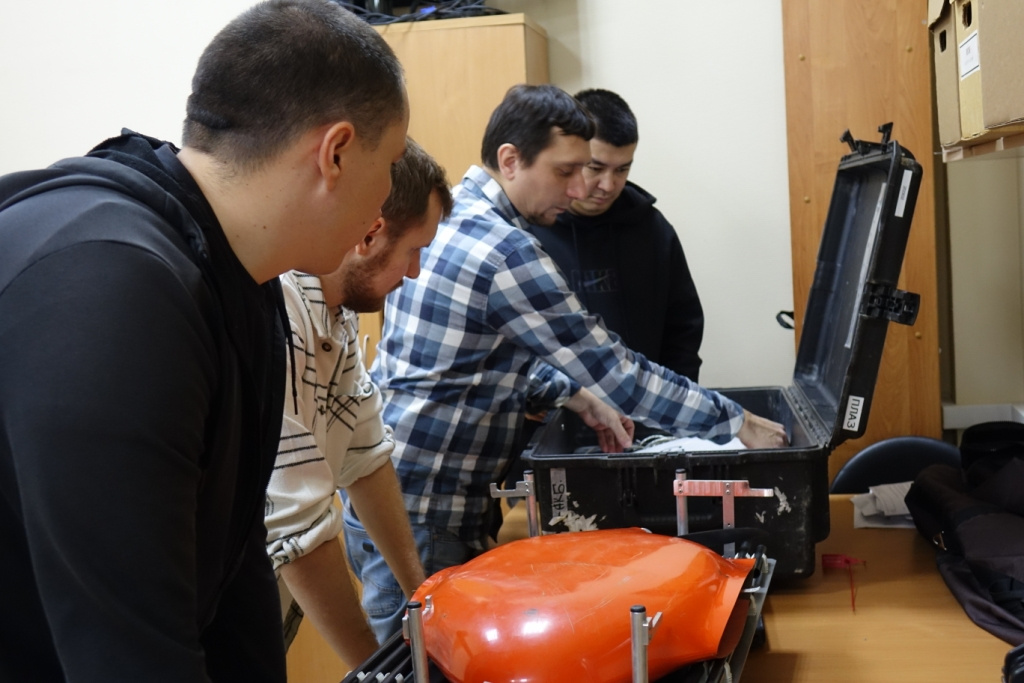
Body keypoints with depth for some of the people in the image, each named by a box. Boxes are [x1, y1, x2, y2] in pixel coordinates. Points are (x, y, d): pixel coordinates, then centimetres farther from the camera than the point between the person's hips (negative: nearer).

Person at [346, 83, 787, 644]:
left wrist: (577, 397, 9)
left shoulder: (442, 215, 7)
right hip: (419, 517, -9)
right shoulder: (504, 251, -22)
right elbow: (610, 366, -19)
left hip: (385, 493, 9)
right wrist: (737, 423, -10)